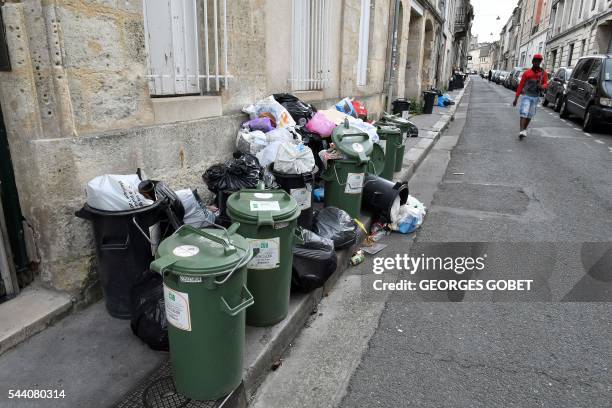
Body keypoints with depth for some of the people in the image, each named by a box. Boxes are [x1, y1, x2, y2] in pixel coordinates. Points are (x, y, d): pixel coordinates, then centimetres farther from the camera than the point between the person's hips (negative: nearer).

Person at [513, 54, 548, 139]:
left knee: (530, 115, 10)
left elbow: (546, 84, 7)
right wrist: (516, 98, -2)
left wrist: (542, 86, -19)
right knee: (523, 113, -16)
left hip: (535, 97, 4)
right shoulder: (527, 73, -1)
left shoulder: (543, 73, 7)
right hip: (526, 96, -3)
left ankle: (524, 130, 24)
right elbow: (520, 85, 0)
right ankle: (522, 132, -26)